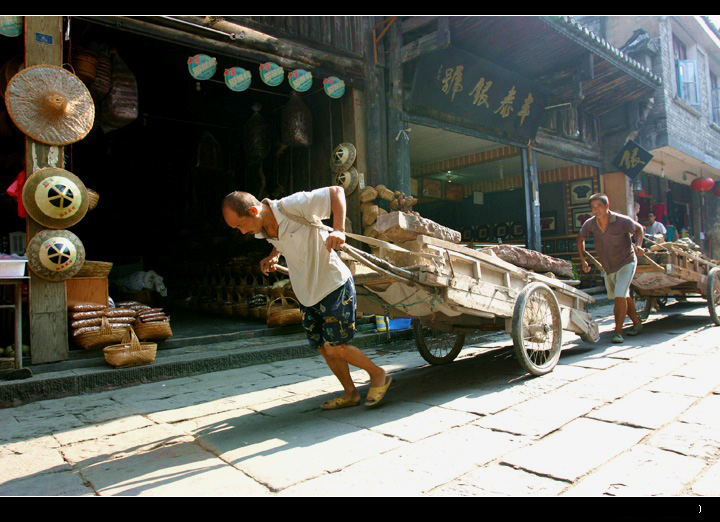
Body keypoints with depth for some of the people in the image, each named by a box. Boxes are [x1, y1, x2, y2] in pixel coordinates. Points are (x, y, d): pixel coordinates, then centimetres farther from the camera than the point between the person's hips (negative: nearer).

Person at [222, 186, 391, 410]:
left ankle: (378, 374, 15)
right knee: (323, 348, 10)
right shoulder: (263, 230, -1)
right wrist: (273, 256, 2)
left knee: (334, 347, -8)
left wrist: (338, 229, -35)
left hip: (334, 284, -8)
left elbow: (336, 192, -21)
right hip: (307, 293, 8)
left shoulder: (294, 205, -24)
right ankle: (350, 393, 28)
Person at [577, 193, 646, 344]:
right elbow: (580, 238, 5)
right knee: (624, 296, 21)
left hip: (625, 263, -5)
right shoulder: (591, 223, -13)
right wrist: (583, 260, 0)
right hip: (607, 267, 6)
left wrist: (638, 245, -21)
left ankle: (618, 331, -12)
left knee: (620, 295, -19)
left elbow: (639, 229, -3)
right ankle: (637, 323, 41)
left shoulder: (622, 221, -22)